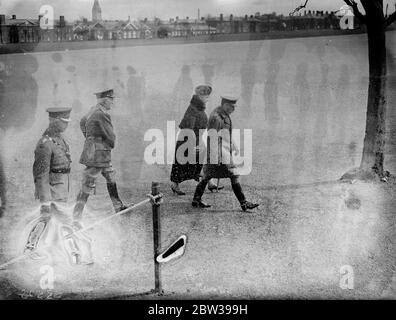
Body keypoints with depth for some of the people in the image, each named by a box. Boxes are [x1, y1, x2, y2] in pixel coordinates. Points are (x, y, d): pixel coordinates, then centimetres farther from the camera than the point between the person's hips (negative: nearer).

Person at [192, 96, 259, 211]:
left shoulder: (224, 114, 12)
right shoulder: (216, 117, -20)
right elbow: (213, 138, -22)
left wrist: (233, 145, 28)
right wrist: (216, 157, -23)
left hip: (225, 151, 10)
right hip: (220, 154, -10)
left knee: (208, 176, 14)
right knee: (234, 177, -7)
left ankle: (196, 200, 20)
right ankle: (244, 203, -2)